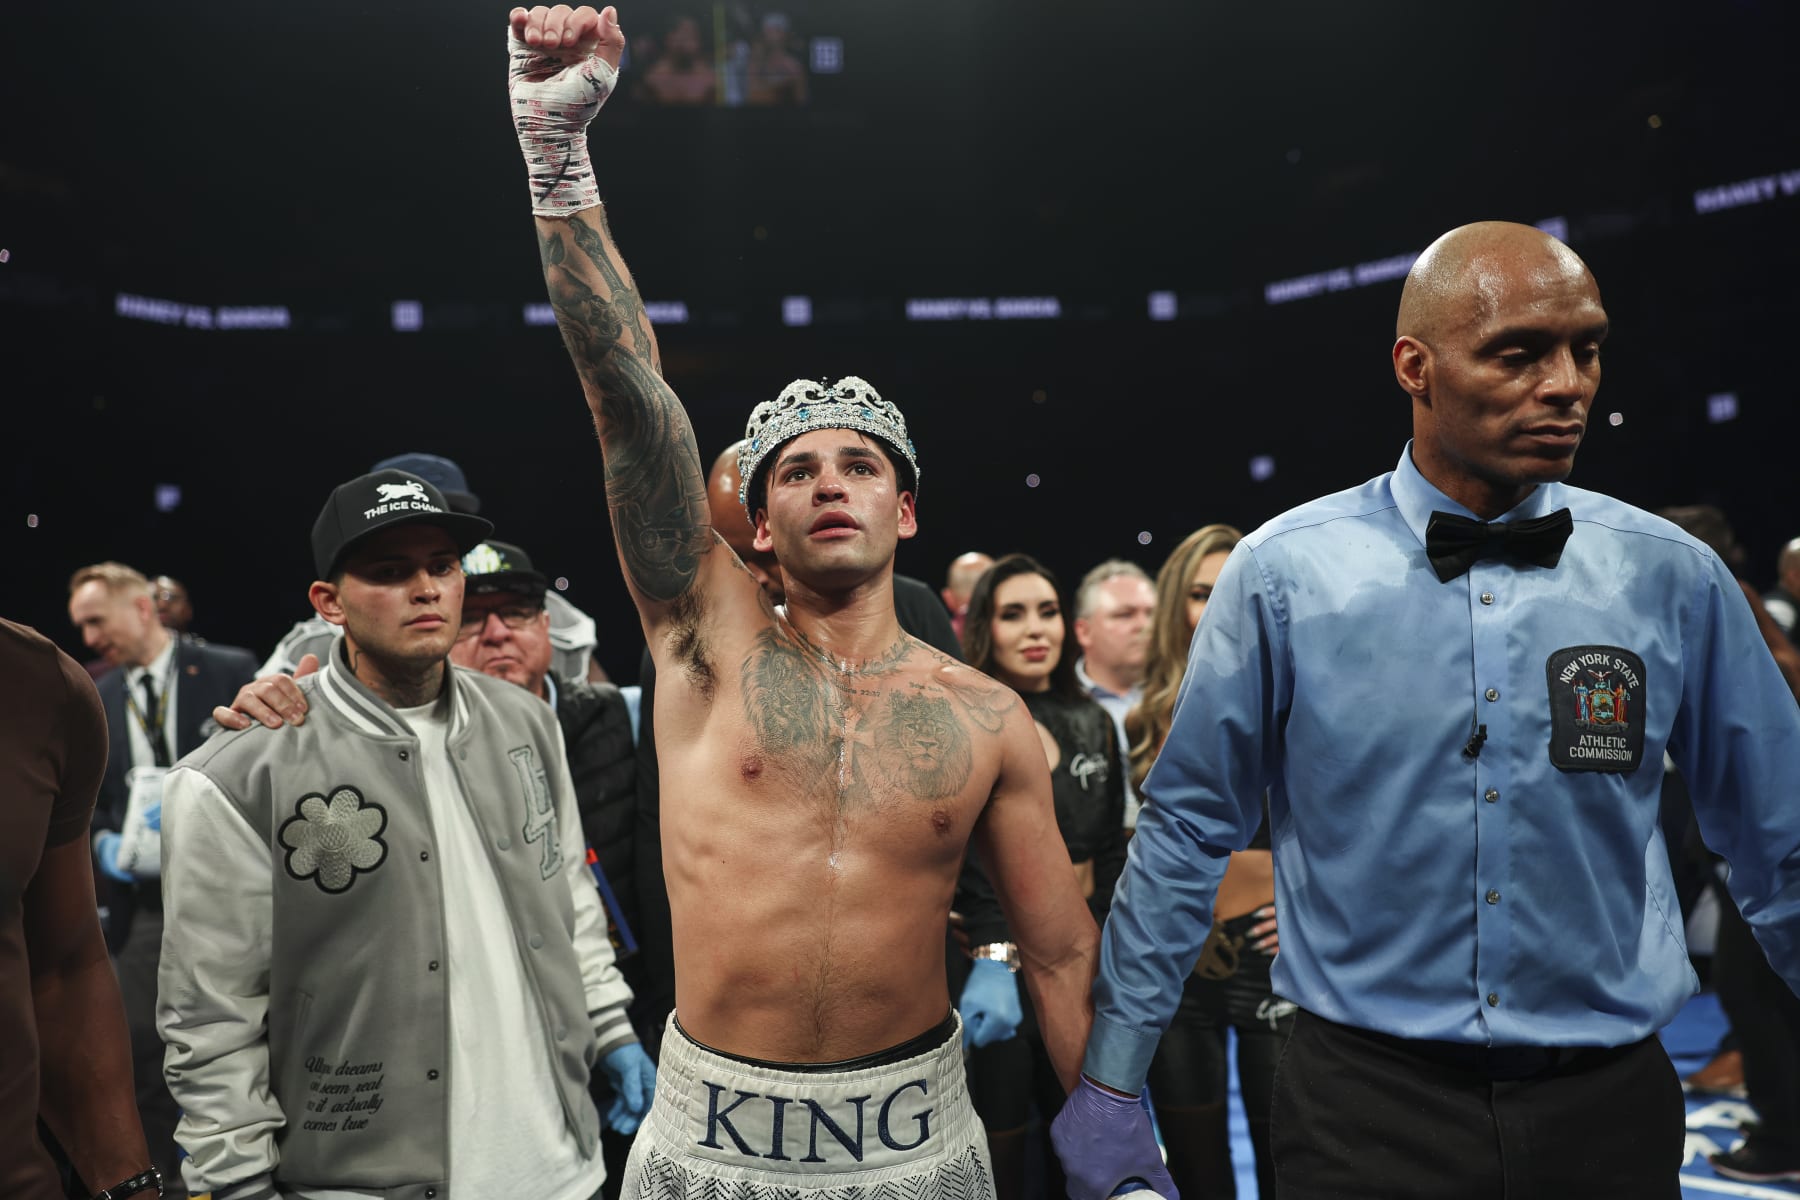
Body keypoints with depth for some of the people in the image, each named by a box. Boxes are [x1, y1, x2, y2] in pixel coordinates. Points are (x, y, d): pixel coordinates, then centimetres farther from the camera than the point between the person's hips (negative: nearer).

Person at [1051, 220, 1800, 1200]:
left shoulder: (1672, 578, -3)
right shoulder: (1283, 573, -9)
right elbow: (1186, 832, -3)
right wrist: (1110, 1088, 0)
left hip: (1608, 1107, 3)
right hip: (1363, 1107, -2)